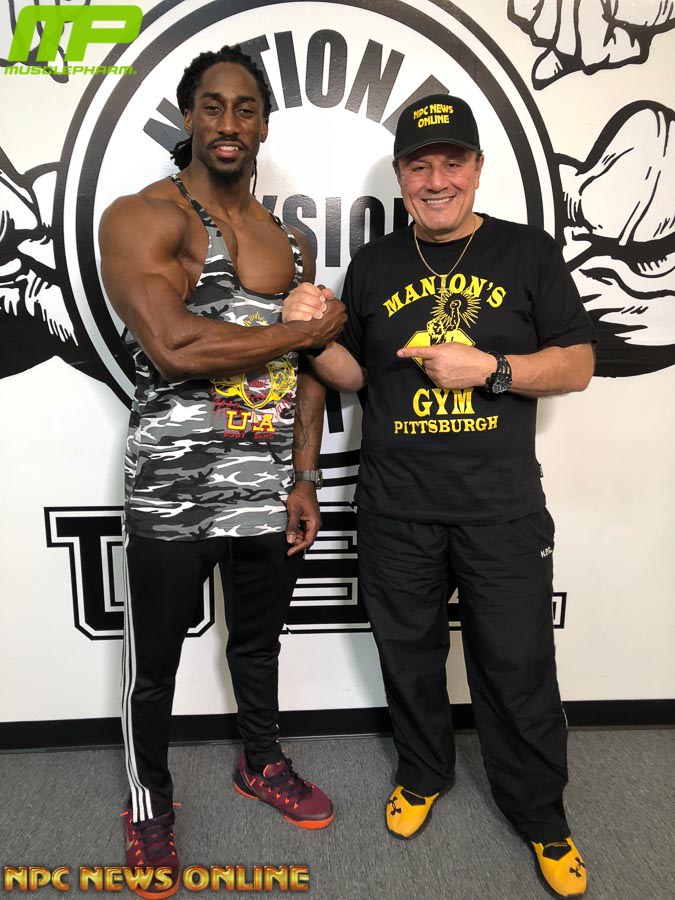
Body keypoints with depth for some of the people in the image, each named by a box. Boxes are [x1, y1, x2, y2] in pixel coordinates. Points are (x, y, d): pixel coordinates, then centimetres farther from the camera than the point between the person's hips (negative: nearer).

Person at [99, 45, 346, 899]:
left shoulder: (292, 243, 11)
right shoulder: (140, 218, -8)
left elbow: (306, 372, 11)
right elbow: (173, 347, -24)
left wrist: (304, 480, 4)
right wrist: (305, 330, -13)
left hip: (270, 490, 5)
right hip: (170, 496, -4)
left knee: (259, 640, 22)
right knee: (153, 664, 13)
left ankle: (261, 762, 48)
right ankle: (149, 803, 39)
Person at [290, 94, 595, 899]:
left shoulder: (527, 253, 2)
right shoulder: (374, 264, 8)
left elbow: (577, 366, -1)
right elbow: (352, 373, 10)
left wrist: (489, 368, -16)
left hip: (502, 508, -2)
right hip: (396, 509, 2)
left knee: (518, 666, 9)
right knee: (408, 652, 17)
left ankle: (540, 813, 35)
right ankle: (423, 774, 44)